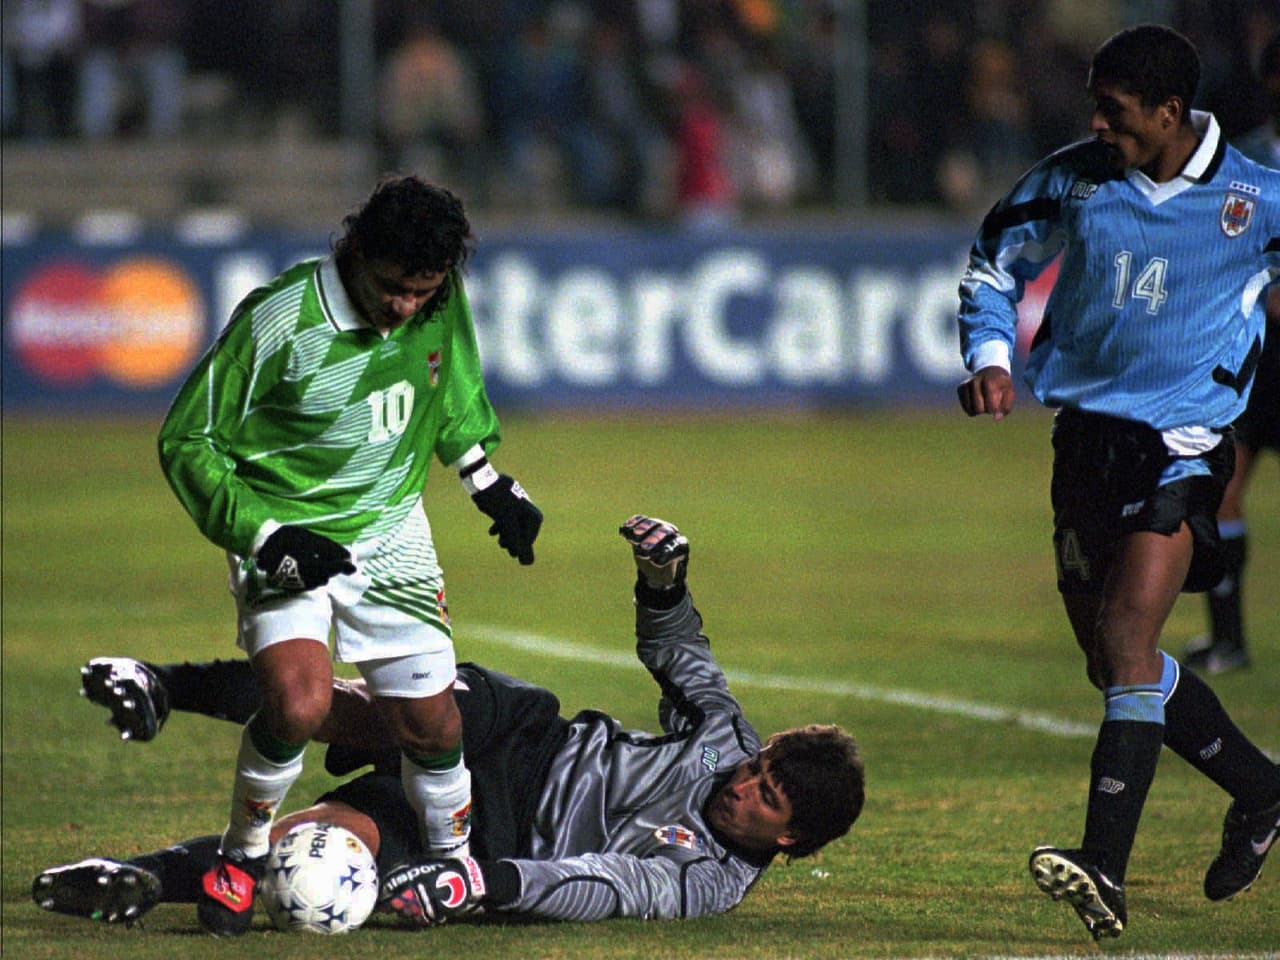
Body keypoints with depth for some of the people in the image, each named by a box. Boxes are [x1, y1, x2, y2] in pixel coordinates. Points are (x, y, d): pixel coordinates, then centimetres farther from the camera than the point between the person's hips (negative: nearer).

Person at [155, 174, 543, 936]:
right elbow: (188, 442, -14)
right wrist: (264, 537, -21)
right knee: (299, 705, -25)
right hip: (287, 534, -4)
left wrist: (489, 481, 21)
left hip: (391, 531, 4)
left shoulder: (443, 304, -8)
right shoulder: (278, 321, -24)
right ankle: (242, 857, -1)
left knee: (429, 721, 2)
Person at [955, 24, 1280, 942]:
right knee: (1113, 660, 10)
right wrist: (990, 357, -2)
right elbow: (994, 264, 14)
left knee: (1127, 635, -21)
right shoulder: (1073, 179, 1)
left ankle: (1106, 872, -26)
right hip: (1087, 433, 5)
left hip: (1183, 443, -5)